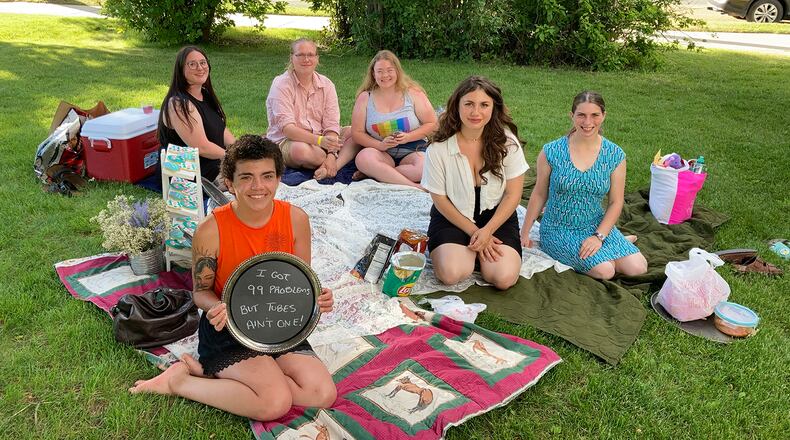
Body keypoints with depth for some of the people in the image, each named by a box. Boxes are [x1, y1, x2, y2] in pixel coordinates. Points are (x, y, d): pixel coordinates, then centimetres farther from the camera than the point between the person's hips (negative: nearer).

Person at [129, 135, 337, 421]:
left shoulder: (296, 219, -10)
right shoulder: (210, 231, -19)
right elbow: (201, 292, -5)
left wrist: (318, 297, -18)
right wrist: (217, 308, -28)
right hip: (228, 329, -5)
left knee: (323, 395, -12)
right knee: (276, 402, -24)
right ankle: (179, 380, -3)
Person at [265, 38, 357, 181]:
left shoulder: (326, 84, 3)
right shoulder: (281, 84, -9)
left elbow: (331, 124, -6)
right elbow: (286, 127, -22)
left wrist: (331, 156, -24)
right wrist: (320, 141, -36)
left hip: (321, 138, 5)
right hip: (286, 141, -5)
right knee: (301, 150, -38)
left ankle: (332, 168, -32)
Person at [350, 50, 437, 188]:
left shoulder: (413, 93, 4)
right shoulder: (365, 98, 6)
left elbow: (432, 124, 4)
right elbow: (357, 133, 3)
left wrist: (408, 137, -12)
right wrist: (380, 145, -14)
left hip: (412, 151, 0)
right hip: (381, 153, 1)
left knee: (423, 169, -34)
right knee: (363, 158, -34)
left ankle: (374, 173, -18)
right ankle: (415, 187, -33)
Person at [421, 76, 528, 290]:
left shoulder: (506, 141, -12)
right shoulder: (438, 148, -15)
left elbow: (513, 194, -6)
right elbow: (440, 199, -5)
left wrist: (487, 231, -14)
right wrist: (474, 232, -9)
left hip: (496, 216, 1)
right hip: (453, 217, -1)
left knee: (504, 278, -20)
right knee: (451, 274, -25)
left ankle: (476, 248, 11)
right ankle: (472, 248, 9)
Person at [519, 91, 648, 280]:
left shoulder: (615, 155, -5)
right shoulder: (551, 152, -12)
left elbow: (616, 202, -1)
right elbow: (539, 195, -2)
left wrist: (599, 236, -13)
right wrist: (525, 233, 2)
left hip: (597, 226, 3)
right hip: (559, 229, -3)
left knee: (638, 268, -11)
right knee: (605, 271, -22)